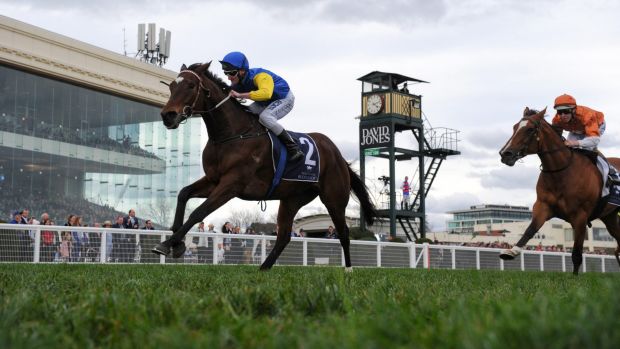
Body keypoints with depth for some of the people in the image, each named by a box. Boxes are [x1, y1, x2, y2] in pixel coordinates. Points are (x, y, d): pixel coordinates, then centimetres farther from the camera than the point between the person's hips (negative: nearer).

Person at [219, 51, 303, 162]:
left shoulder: (260, 76, -37)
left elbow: (265, 93, -57)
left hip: (284, 99, -8)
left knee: (265, 117, -33)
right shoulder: (237, 83, -12)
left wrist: (240, 95, -57)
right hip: (265, 103, 8)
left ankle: (293, 148, -27)